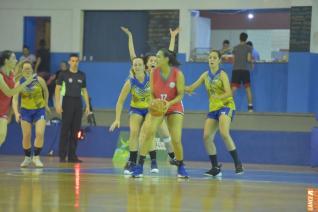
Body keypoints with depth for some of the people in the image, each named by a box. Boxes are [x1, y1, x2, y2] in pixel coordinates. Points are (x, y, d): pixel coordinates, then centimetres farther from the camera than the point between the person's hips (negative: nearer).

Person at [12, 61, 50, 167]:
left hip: (39, 110, -1)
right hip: (25, 111, 1)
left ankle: (36, 157, -3)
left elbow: (46, 91, 8)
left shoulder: (39, 80, -11)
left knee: (40, 134, -15)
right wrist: (16, 113, -32)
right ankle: (27, 158, 19)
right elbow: (15, 99, -18)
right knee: (26, 136, 2)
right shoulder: (19, 83, -11)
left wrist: (45, 104, 16)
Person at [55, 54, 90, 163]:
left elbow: (84, 91, 15)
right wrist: (58, 104, -13)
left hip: (78, 103, 4)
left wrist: (87, 105, 9)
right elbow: (57, 89, -3)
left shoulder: (82, 75, 11)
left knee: (75, 130, 4)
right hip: (68, 102, -4)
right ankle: (62, 156, -3)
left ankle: (72, 156, 9)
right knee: (65, 130, -5)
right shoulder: (64, 74, 0)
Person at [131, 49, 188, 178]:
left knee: (176, 140, -8)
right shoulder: (154, 73, -8)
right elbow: (152, 93, -1)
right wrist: (153, 103, -21)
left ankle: (181, 168, 17)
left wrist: (169, 103, -29)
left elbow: (180, 94, -13)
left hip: (174, 107, -2)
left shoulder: (177, 74, -16)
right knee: (148, 131, -21)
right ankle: (140, 166, -18)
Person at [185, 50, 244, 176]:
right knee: (207, 137, -6)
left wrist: (218, 97, -35)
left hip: (226, 106, -6)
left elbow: (228, 93, -17)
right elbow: (190, 88, 11)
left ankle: (238, 164, -19)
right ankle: (215, 168, 5)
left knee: (224, 133, -27)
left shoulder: (222, 74, -6)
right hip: (213, 108, 6)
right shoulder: (206, 75, 10)